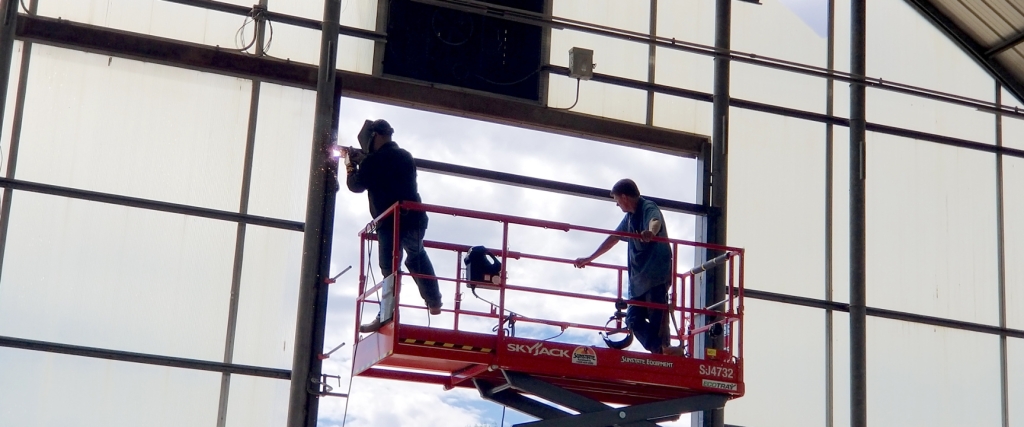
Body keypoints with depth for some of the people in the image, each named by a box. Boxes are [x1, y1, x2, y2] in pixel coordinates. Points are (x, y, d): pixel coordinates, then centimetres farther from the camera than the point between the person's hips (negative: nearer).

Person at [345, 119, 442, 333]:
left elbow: (355, 185, 3)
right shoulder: (405, 156, 11)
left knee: (390, 269, -5)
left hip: (390, 224, -6)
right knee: (417, 257, 27)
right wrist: (363, 160, 23)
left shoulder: (373, 161, -9)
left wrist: (351, 166, 19)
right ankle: (434, 301, 31)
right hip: (415, 219, 6)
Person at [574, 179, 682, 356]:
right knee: (633, 319, -1)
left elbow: (655, 222, -32)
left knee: (656, 318, -14)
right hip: (639, 278, 9)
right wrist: (589, 259, 37)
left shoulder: (648, 208, -8)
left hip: (657, 276, -9)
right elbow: (613, 239, 31)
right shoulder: (630, 216, 19)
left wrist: (650, 232, -57)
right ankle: (660, 350, -8)